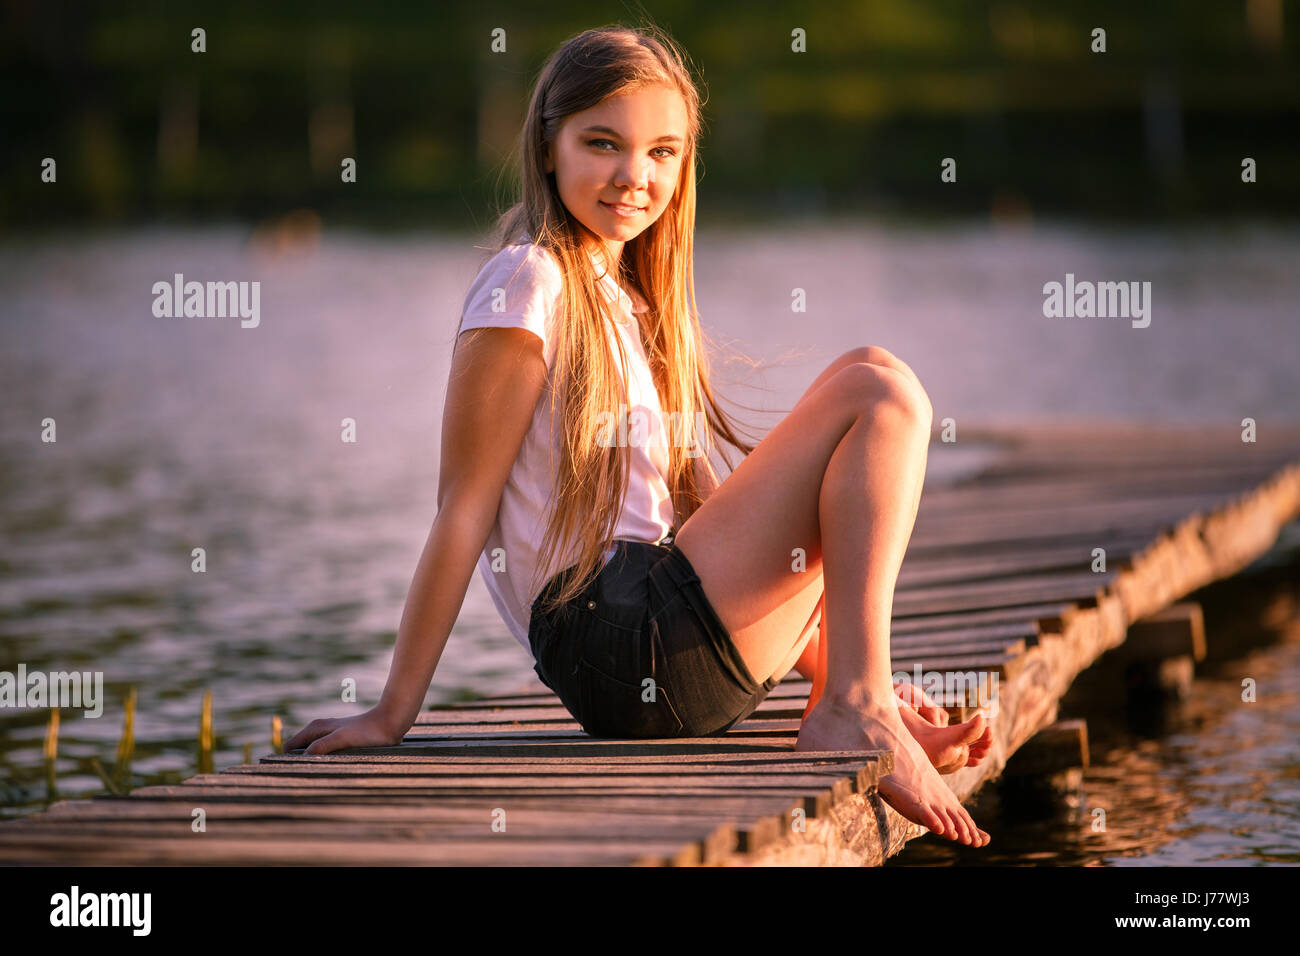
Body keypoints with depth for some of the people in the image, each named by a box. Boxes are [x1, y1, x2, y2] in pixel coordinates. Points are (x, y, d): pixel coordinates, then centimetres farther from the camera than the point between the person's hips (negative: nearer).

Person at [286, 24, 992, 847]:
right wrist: (394, 714, -13)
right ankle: (853, 715, -18)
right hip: (620, 643, -10)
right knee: (876, 387, -12)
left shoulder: (629, 298, 19)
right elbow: (464, 509, -12)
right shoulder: (530, 285, -8)